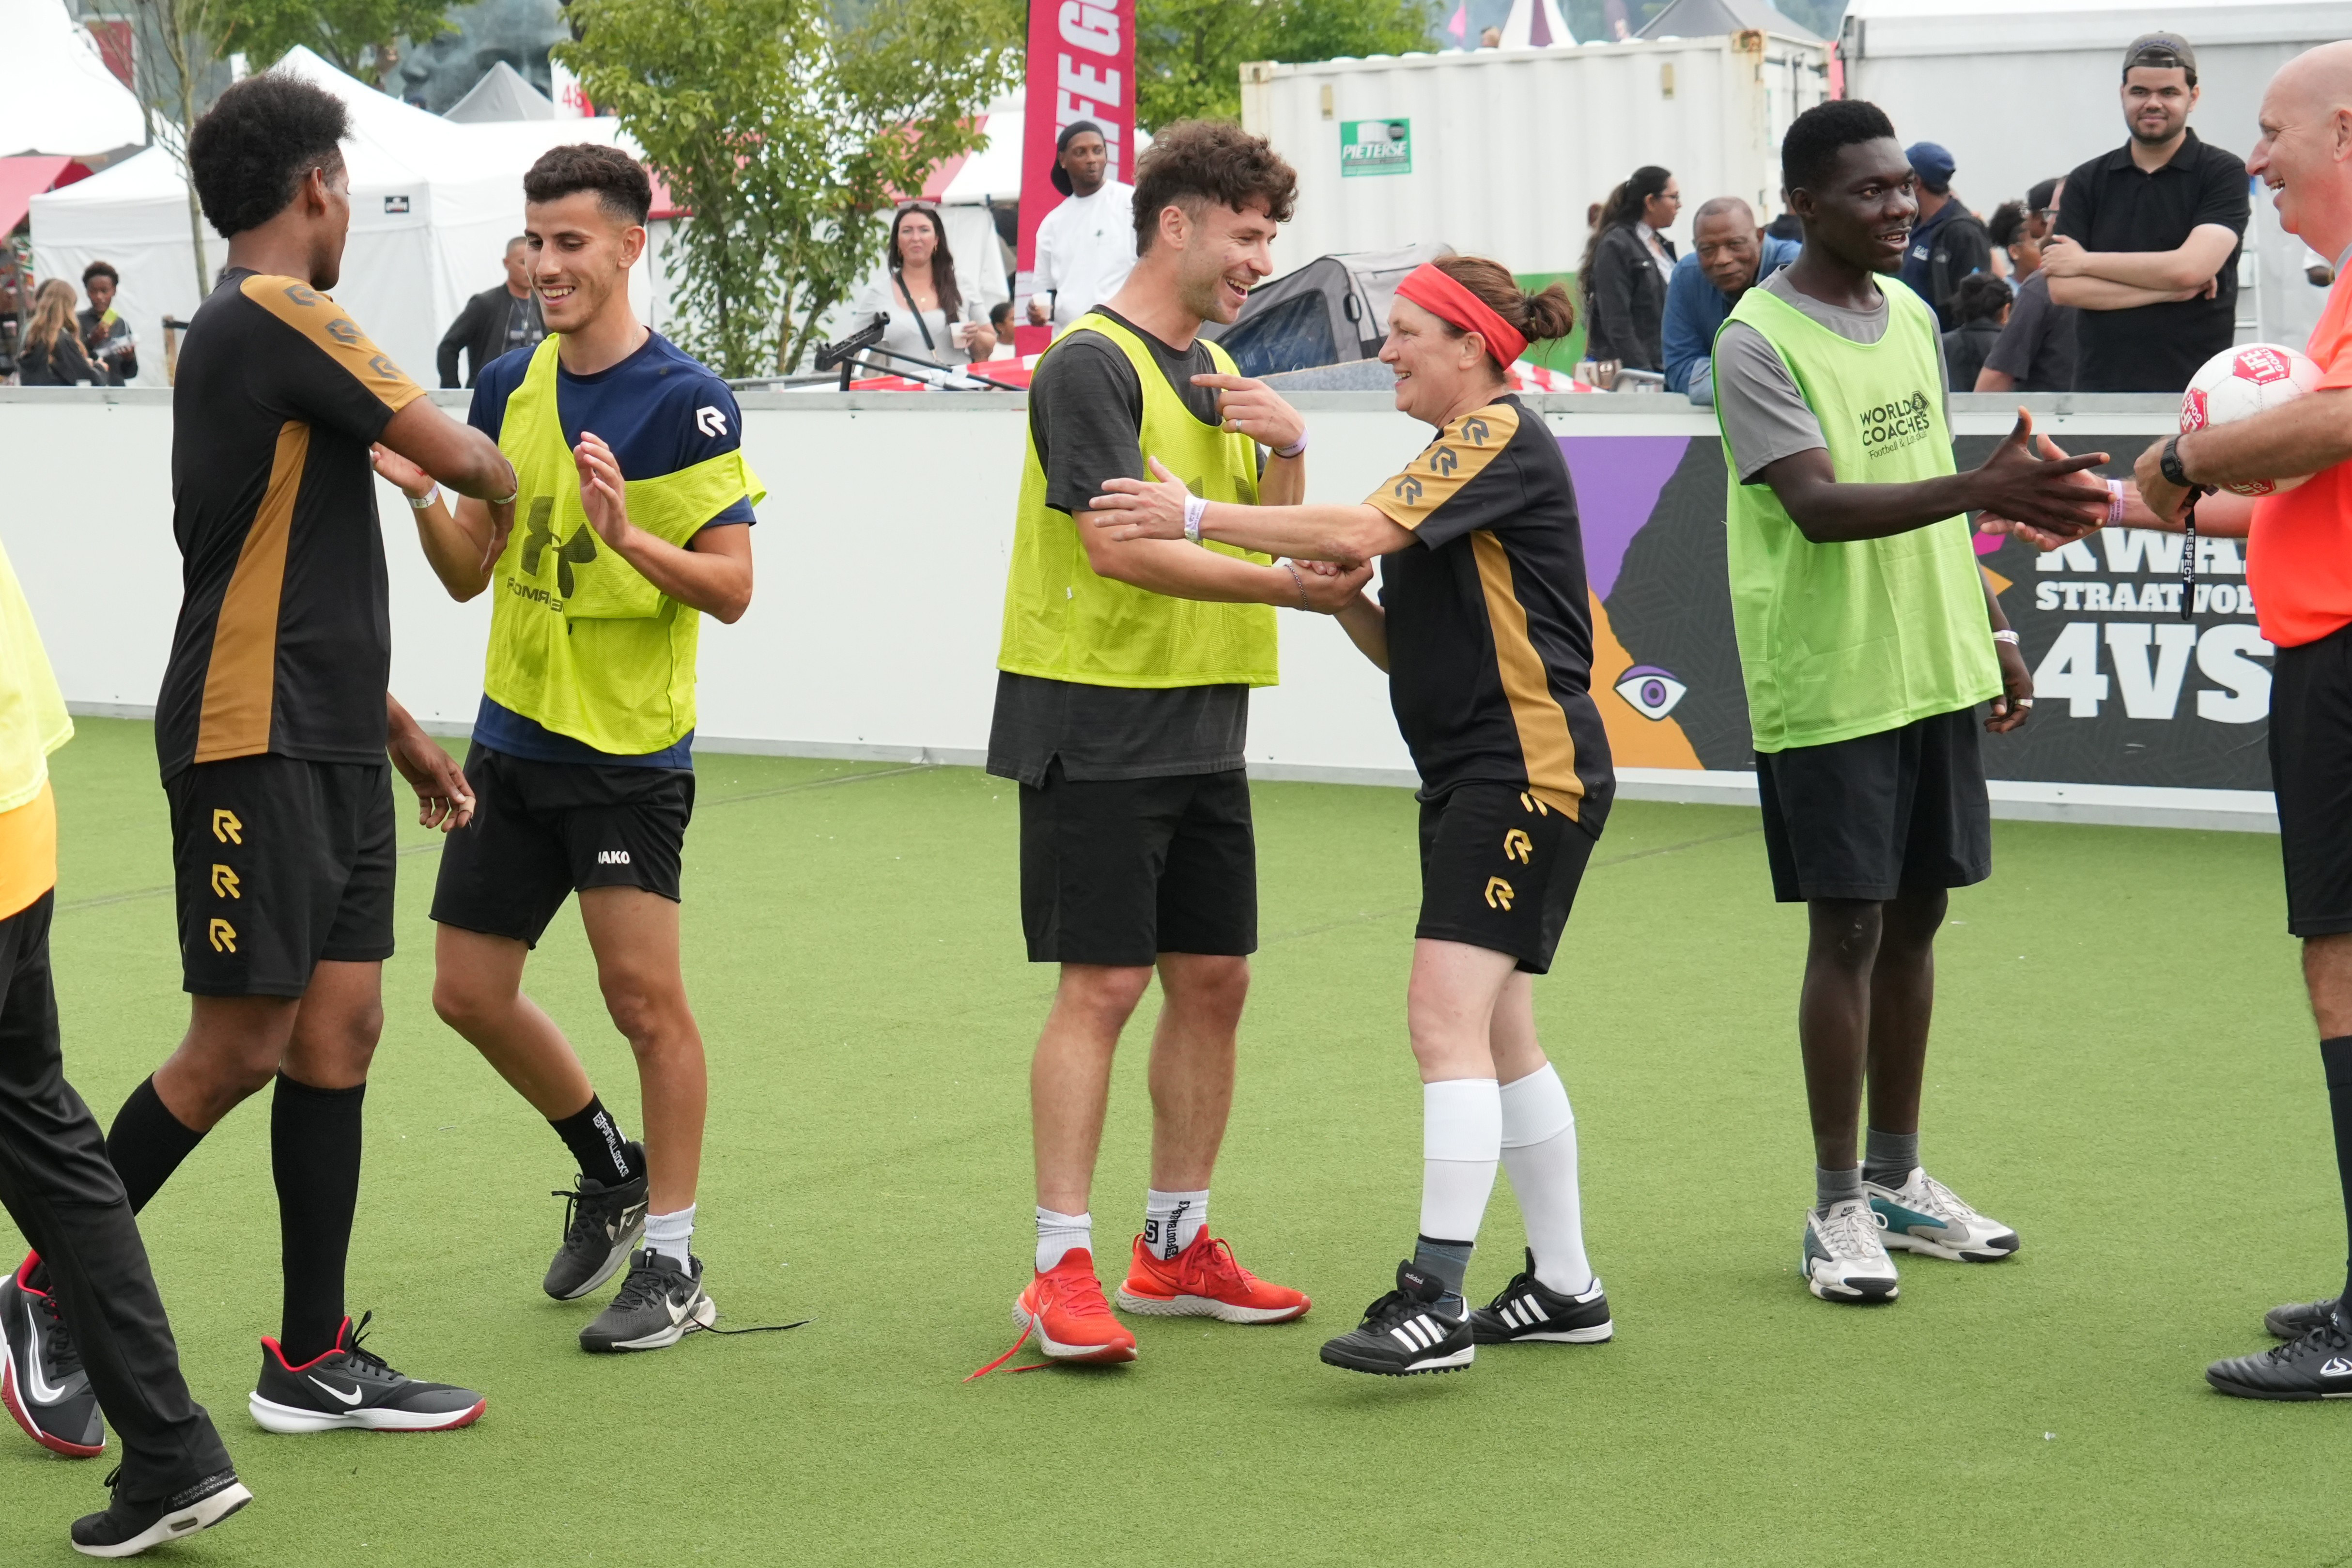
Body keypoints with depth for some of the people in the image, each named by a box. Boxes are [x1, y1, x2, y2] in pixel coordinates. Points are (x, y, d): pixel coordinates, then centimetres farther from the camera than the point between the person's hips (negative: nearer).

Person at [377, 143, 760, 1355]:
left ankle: (673, 1264, 4)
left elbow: (731, 587, -13)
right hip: (514, 738, 7)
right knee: (469, 992, 10)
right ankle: (608, 1167, 33)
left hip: (630, 750, -7)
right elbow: (470, 573, 11)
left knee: (644, 993, -7)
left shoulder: (685, 402, -11)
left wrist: (629, 537, -29)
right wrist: (422, 495, -7)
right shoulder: (509, 388, 8)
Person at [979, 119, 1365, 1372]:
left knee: (1213, 979, 9)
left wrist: (1288, 447, -2)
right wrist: (1294, 588, -21)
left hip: (1204, 726, 8)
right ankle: (1062, 1271, -5)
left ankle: (1177, 1245, 21)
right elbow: (1121, 548, -21)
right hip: (1095, 724, -8)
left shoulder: (1217, 370, 16)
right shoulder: (1092, 364, -11)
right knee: (1101, 985, -9)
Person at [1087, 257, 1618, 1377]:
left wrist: (1198, 517, -25)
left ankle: (1436, 1301, -20)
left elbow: (1365, 529, -25)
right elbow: (1409, 648, 19)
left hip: (1530, 770, -11)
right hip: (1472, 773, 11)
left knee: (1449, 1015, -17)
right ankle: (1564, 1286, 21)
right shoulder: (1452, 457, 19)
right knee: (1497, 1037, 13)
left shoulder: (1504, 437, -11)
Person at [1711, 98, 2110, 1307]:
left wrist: (1992, 628, 18)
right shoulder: (1758, 343, -13)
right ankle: (1838, 1207, 6)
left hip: (1935, 672, 7)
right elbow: (1819, 505, -25)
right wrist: (1982, 489, -35)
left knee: (1915, 916, 12)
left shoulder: (1912, 317, 11)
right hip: (1826, 690, -7)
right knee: (1848, 928, -4)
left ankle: (1898, 1179, 24)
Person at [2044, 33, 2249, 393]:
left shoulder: (2223, 174, 2)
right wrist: (2169, 292, -8)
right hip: (2100, 388, 2)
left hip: (2196, 388, -2)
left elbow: (2190, 268, -12)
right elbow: (2061, 289, 0)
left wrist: (2085, 262, -3)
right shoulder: (2085, 182, 11)